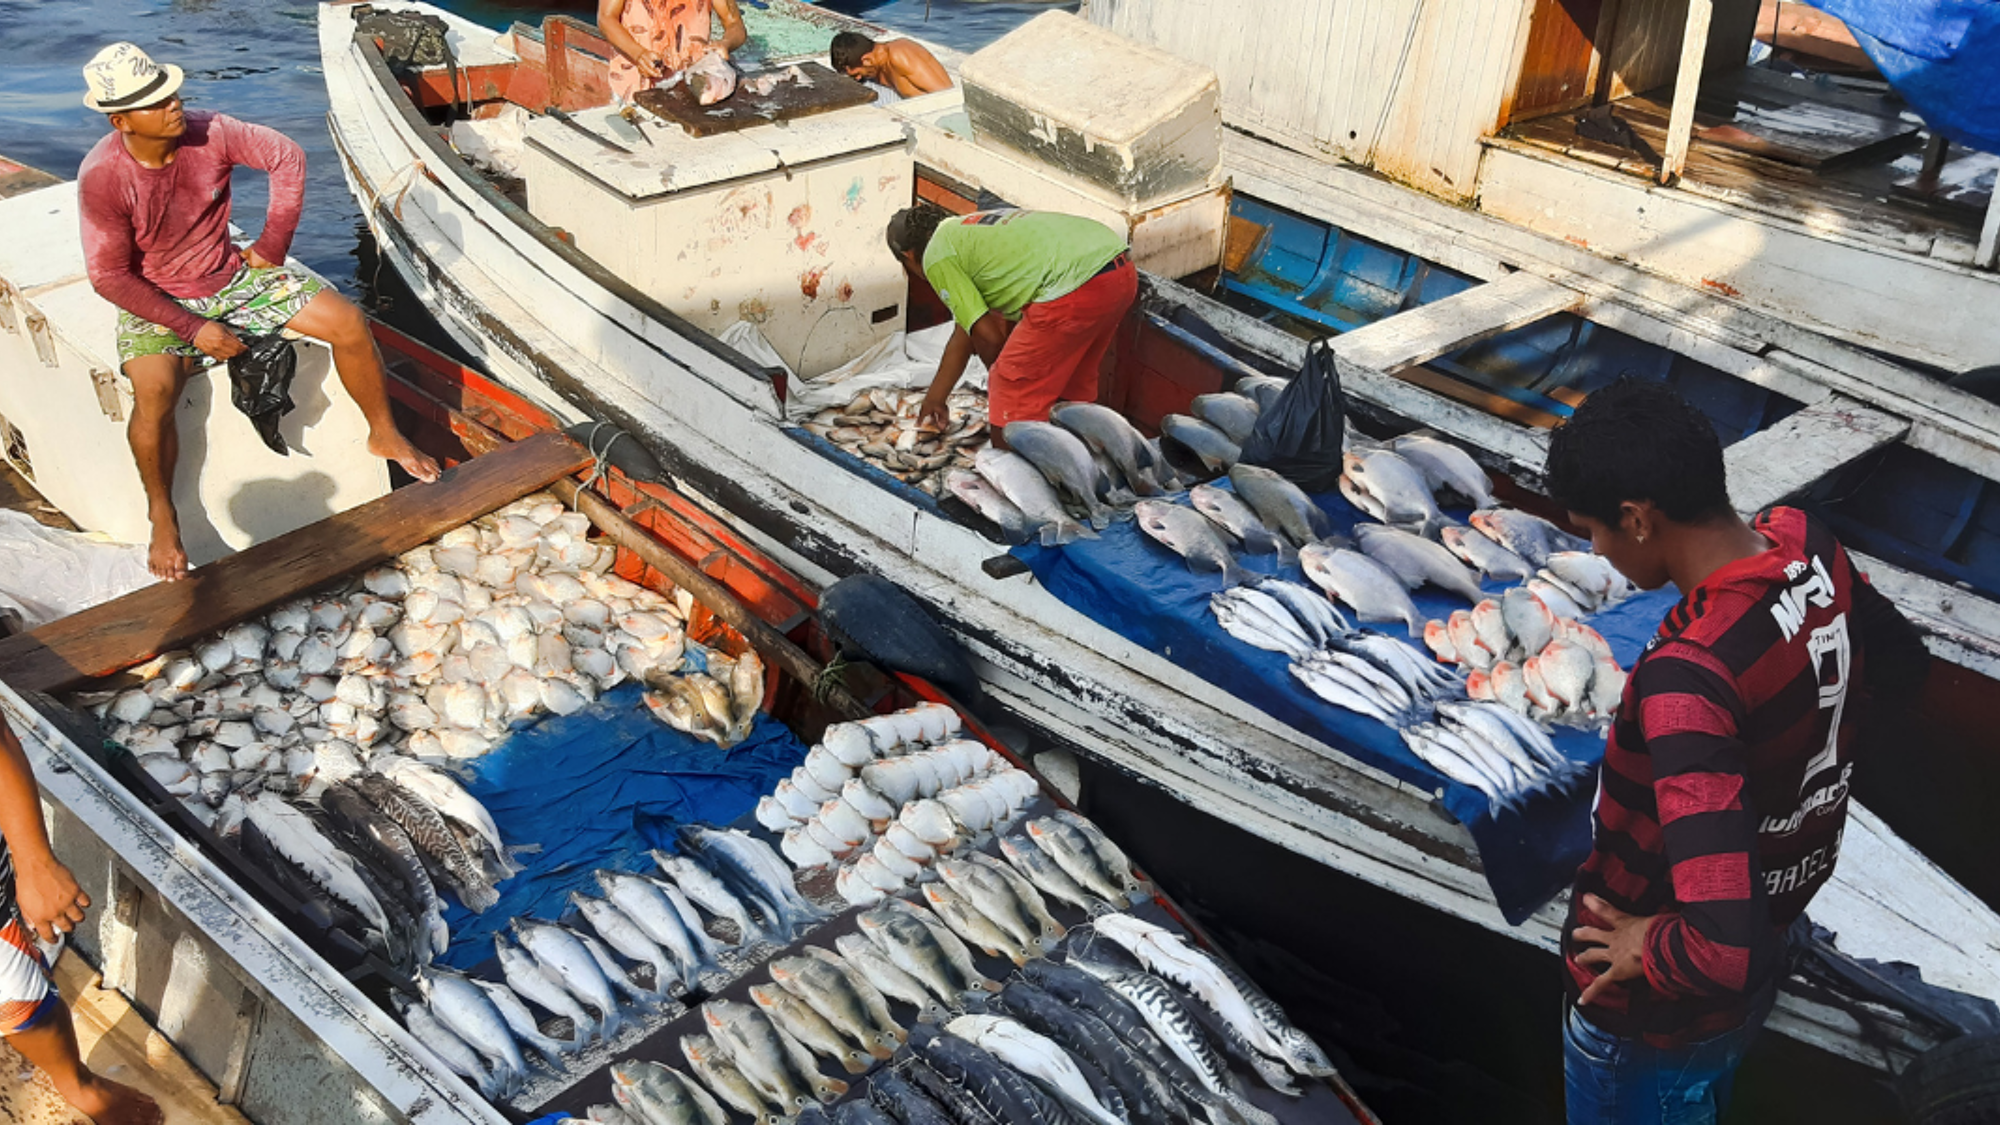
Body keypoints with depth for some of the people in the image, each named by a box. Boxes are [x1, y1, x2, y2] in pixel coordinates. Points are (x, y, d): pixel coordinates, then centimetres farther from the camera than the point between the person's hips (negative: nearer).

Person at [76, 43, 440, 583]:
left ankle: (383, 433, 14)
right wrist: (192, 328, -22)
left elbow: (287, 157, -2)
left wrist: (272, 246, -2)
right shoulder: (102, 178, -23)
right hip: (156, 300, -4)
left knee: (349, 323, -10)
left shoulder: (208, 132, -16)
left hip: (234, 276, 4)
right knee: (154, 394, -32)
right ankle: (163, 516, -7)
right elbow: (110, 276, -18)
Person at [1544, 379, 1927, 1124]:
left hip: (1655, 1016, -7)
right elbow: (1901, 669, 11)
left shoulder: (1688, 677, -39)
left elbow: (1723, 949, -41)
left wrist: (1650, 950, -21)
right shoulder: (1810, 549, -14)